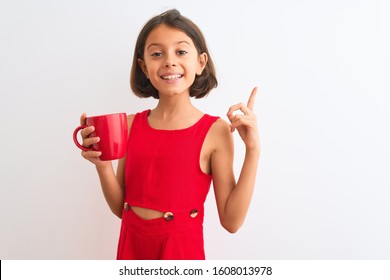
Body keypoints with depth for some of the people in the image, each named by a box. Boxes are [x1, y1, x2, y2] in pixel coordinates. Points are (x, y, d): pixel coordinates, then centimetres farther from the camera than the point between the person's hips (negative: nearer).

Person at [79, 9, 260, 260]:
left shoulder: (216, 131, -12)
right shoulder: (131, 124, -3)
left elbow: (231, 221, -13)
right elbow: (121, 208, 4)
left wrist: (253, 149, -18)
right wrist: (103, 165, -13)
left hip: (181, 250, -3)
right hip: (131, 247, 3)